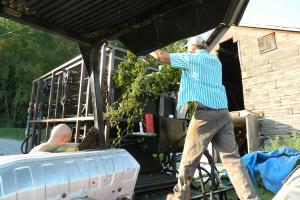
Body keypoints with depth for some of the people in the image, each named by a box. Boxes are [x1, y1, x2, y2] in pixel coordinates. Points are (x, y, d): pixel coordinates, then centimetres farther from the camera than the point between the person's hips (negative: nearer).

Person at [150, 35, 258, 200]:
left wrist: (151, 50, 24)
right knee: (232, 158, 6)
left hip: (205, 113, -6)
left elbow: (161, 56, 5)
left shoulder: (191, 58, 4)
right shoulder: (216, 61, 24)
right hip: (223, 113, 7)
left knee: (189, 159, 5)